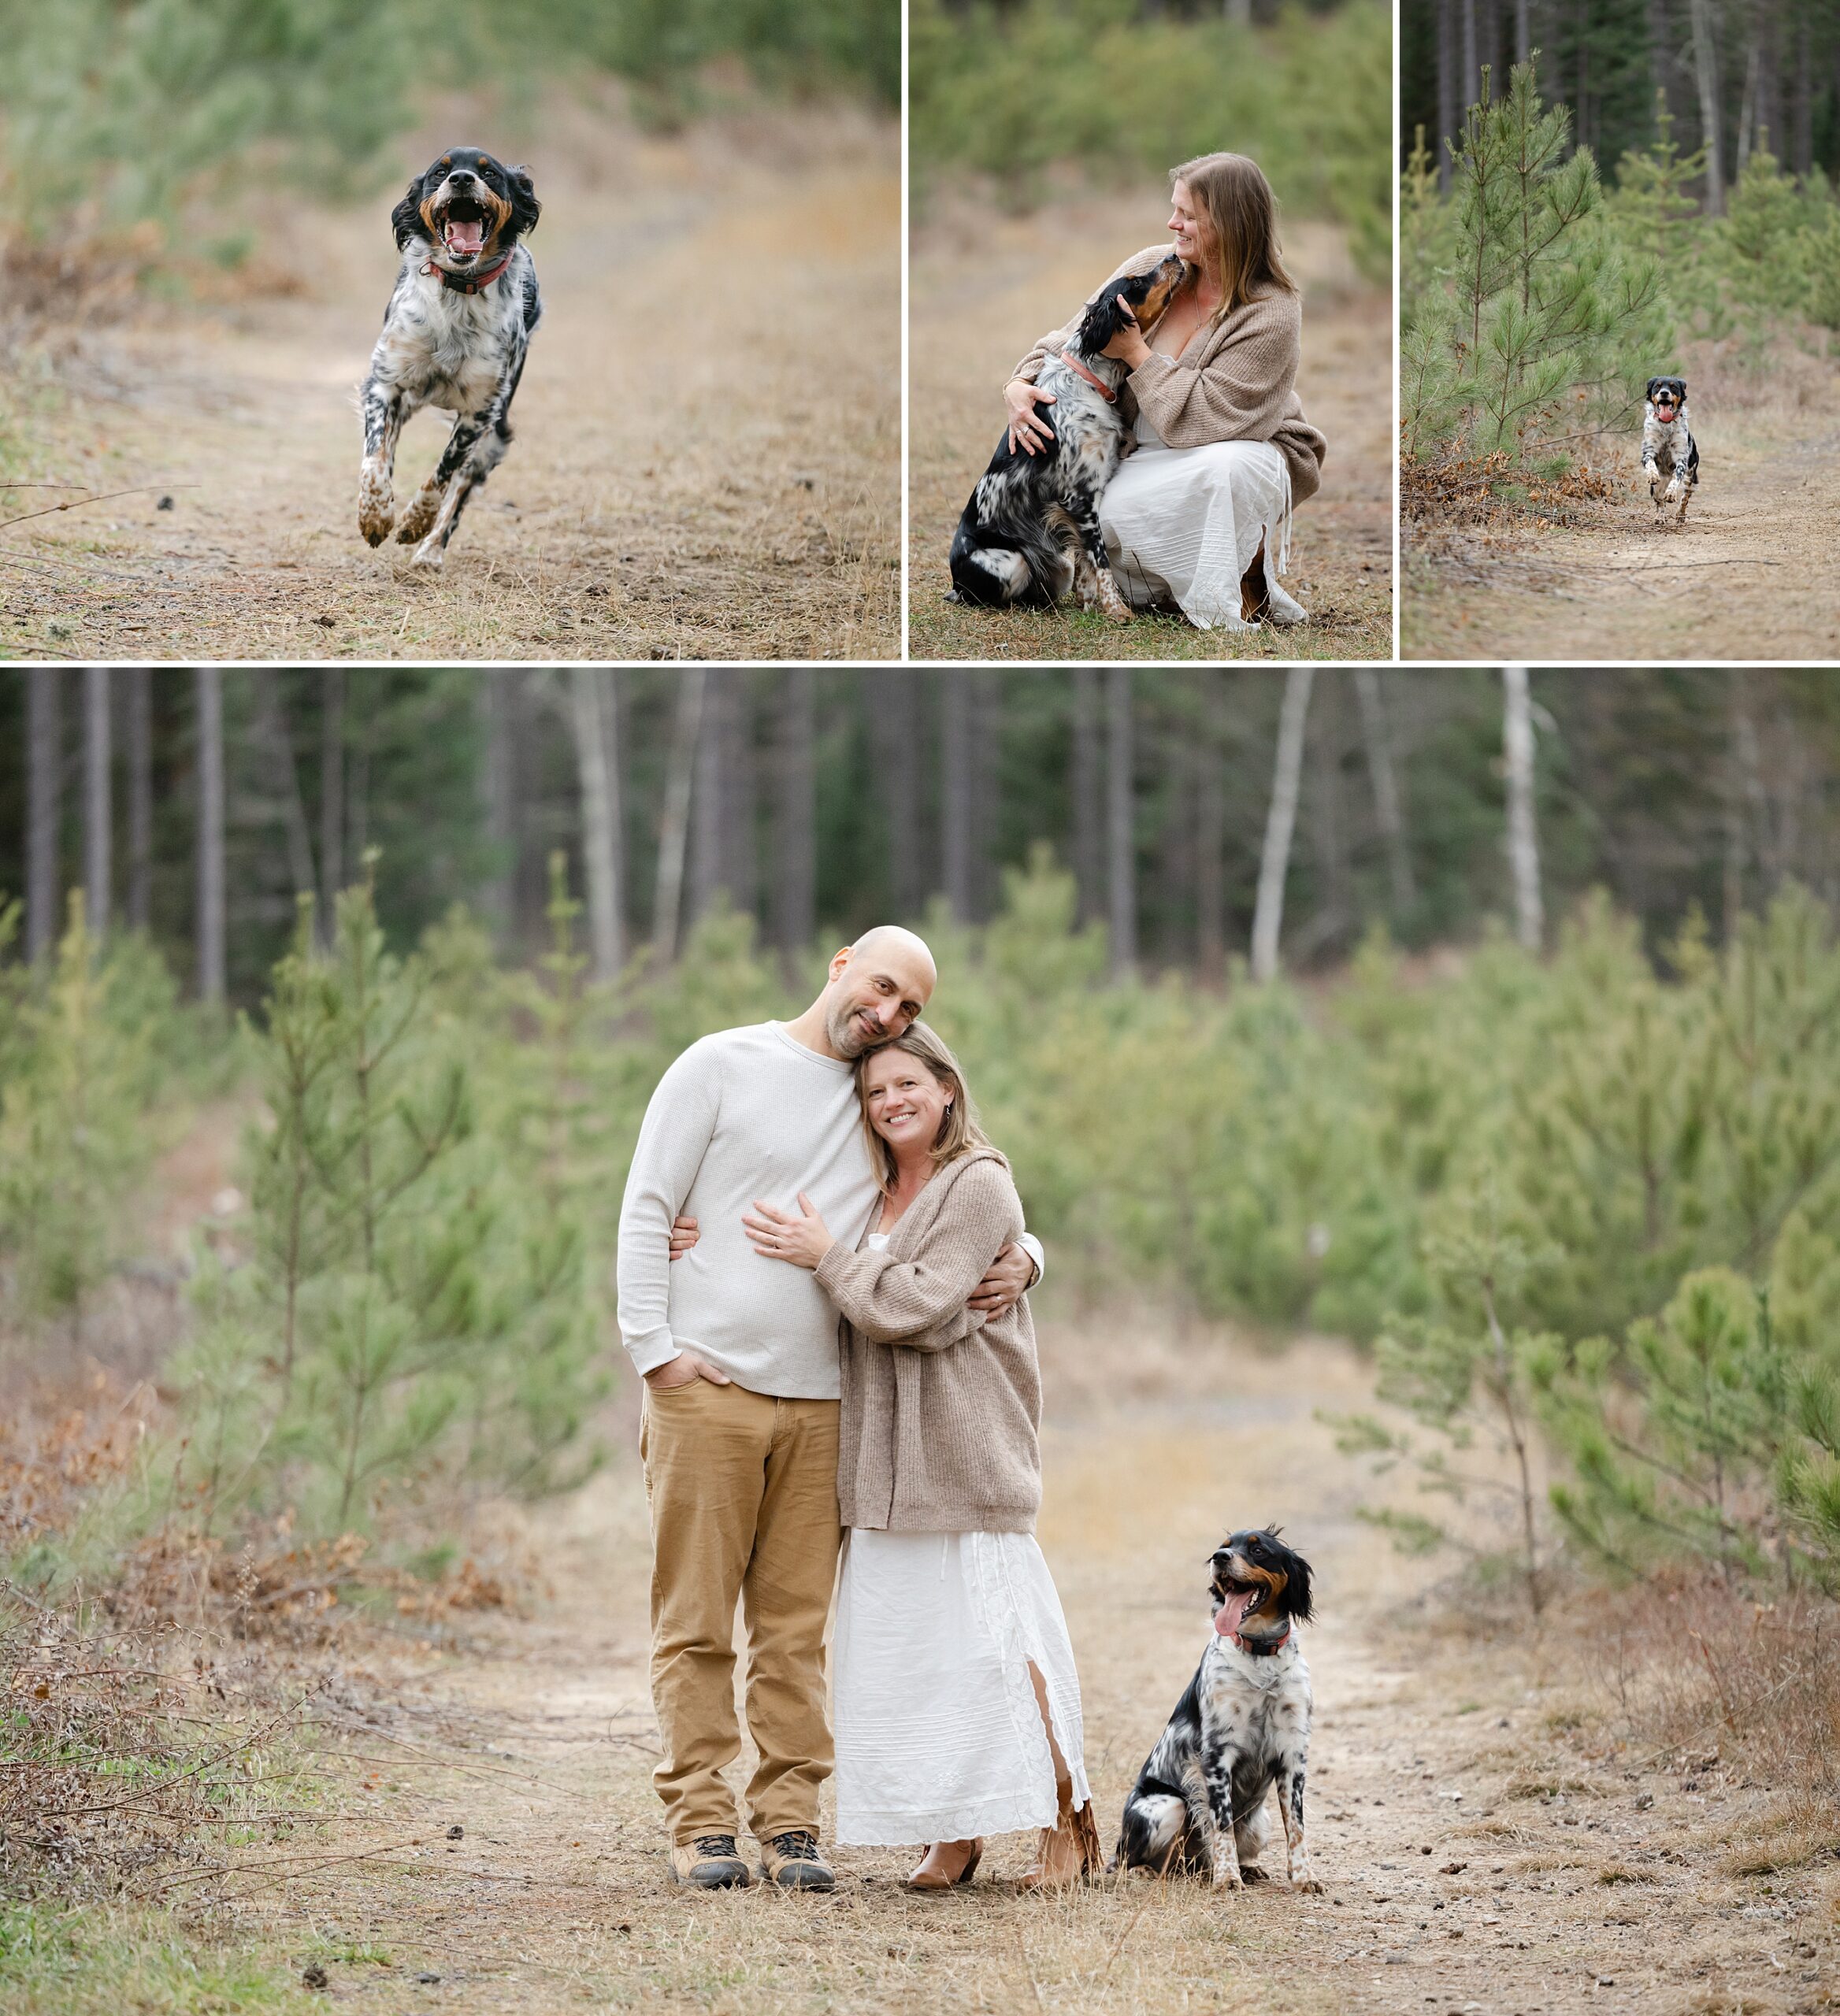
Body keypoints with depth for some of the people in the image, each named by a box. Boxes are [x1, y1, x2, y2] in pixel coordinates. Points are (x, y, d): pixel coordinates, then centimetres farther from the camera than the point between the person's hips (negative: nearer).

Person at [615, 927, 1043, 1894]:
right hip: (705, 1389, -3)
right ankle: (700, 1821, 3)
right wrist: (654, 1347, -8)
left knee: (796, 1629, 3)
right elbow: (646, 1209, 0)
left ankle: (789, 1819, 6)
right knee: (696, 1621, -2)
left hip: (818, 1405, 4)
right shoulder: (722, 1066, 3)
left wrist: (1020, 1258, -1)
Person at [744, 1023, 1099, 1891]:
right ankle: (953, 1836, 10)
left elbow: (913, 1307, -16)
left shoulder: (980, 1186, -7)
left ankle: (1066, 1828, 0)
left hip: (967, 1455, -7)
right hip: (884, 1462, 7)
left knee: (997, 1641, -9)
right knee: (907, 1643, 3)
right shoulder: (871, 1194, 16)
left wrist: (826, 1256, -7)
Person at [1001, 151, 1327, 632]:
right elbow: (1072, 340, 5)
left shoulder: (1271, 314, -21)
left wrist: (1136, 353, -23)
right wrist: (1021, 384, -14)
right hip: (1148, 457, 6)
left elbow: (1202, 420, -26)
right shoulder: (1152, 267, -3)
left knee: (1231, 467, -40)